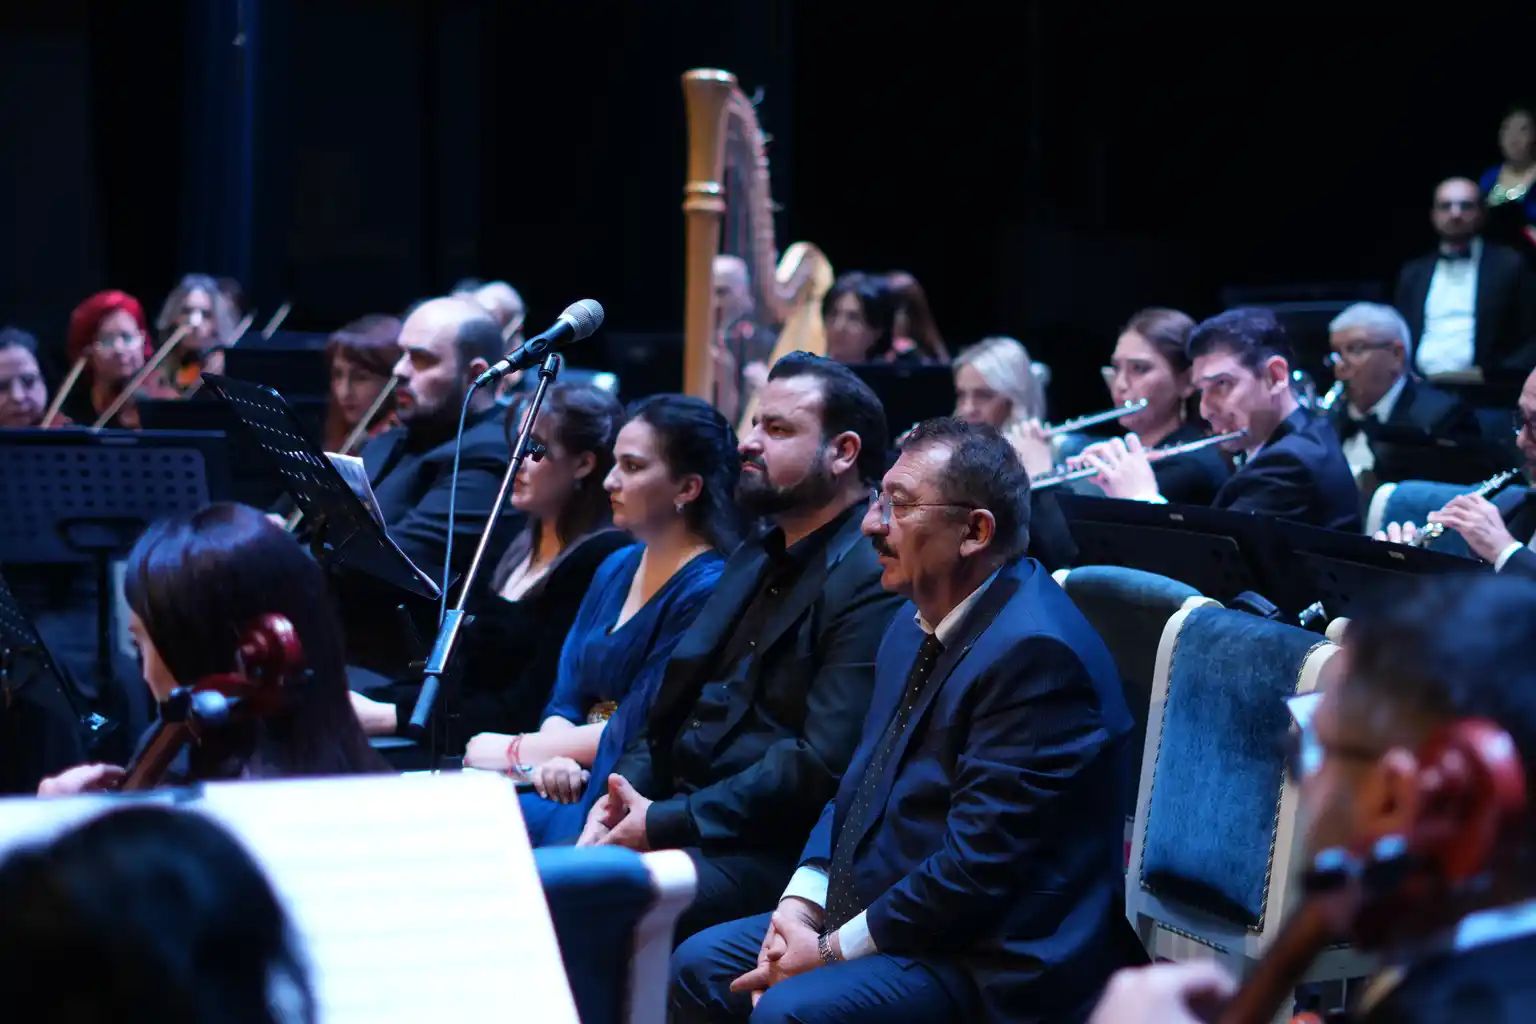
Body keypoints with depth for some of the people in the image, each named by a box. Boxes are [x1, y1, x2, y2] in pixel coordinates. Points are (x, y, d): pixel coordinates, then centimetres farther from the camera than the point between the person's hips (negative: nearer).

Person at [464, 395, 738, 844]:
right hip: (577, 784, 8)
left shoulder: (708, 588, -11)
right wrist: (553, 759, -10)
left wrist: (516, 751, -5)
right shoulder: (616, 569, 16)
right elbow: (566, 701, 13)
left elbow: (641, 728, -14)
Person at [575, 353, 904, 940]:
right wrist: (621, 793, 1)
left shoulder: (871, 579, -13)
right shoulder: (758, 556, 19)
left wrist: (667, 823, -18)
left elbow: (825, 763, -21)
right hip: (667, 811, 9)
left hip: (765, 850, -9)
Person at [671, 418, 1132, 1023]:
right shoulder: (917, 625, 11)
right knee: (699, 968, 7)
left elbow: (980, 864, -24)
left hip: (994, 964, -10)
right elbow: (863, 783, 17)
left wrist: (834, 949, -17)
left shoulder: (1035, 652, -22)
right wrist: (802, 903, 0)